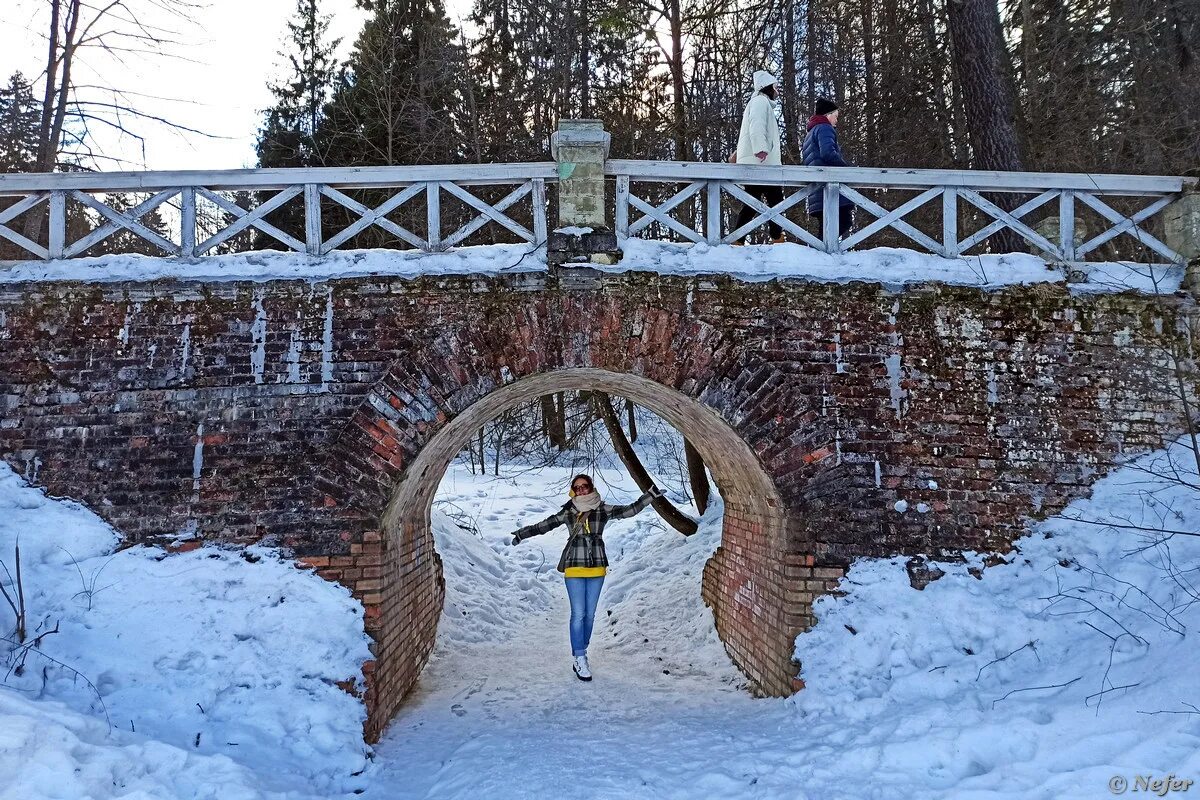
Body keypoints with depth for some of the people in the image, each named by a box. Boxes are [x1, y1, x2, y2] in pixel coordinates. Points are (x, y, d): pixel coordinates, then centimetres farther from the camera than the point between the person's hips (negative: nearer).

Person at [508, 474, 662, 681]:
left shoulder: (603, 510, 2)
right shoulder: (568, 512, -1)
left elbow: (630, 510, 4)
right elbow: (545, 525, 4)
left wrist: (650, 495, 1)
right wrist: (522, 534, 4)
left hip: (597, 568, 2)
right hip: (574, 568, -2)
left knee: (589, 614, 9)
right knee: (578, 614, -6)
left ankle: (580, 652, 23)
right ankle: (579, 659, -1)